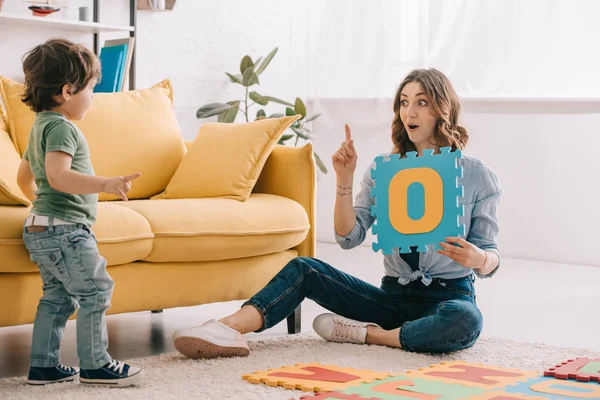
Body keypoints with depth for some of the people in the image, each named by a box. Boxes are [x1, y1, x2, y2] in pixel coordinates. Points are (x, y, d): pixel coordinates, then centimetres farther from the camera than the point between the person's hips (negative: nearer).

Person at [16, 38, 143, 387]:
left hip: (41, 228, 10)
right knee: (96, 291, -4)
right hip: (66, 229, -10)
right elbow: (58, 175, -30)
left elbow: (24, 177, 28)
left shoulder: (40, 126, 18)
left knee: (57, 296, 14)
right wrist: (106, 184, -35)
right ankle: (95, 364, 2)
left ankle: (43, 365, 17)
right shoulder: (61, 127, -15)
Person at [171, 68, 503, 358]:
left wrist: (478, 259, -29)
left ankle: (365, 334, -20)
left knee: (465, 322, -39)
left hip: (448, 295, -3)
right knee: (303, 269, -15)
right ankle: (227, 329, -36)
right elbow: (348, 237, -3)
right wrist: (344, 180, -15)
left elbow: (490, 257, -4)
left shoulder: (476, 175, -3)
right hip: (394, 294, 3)